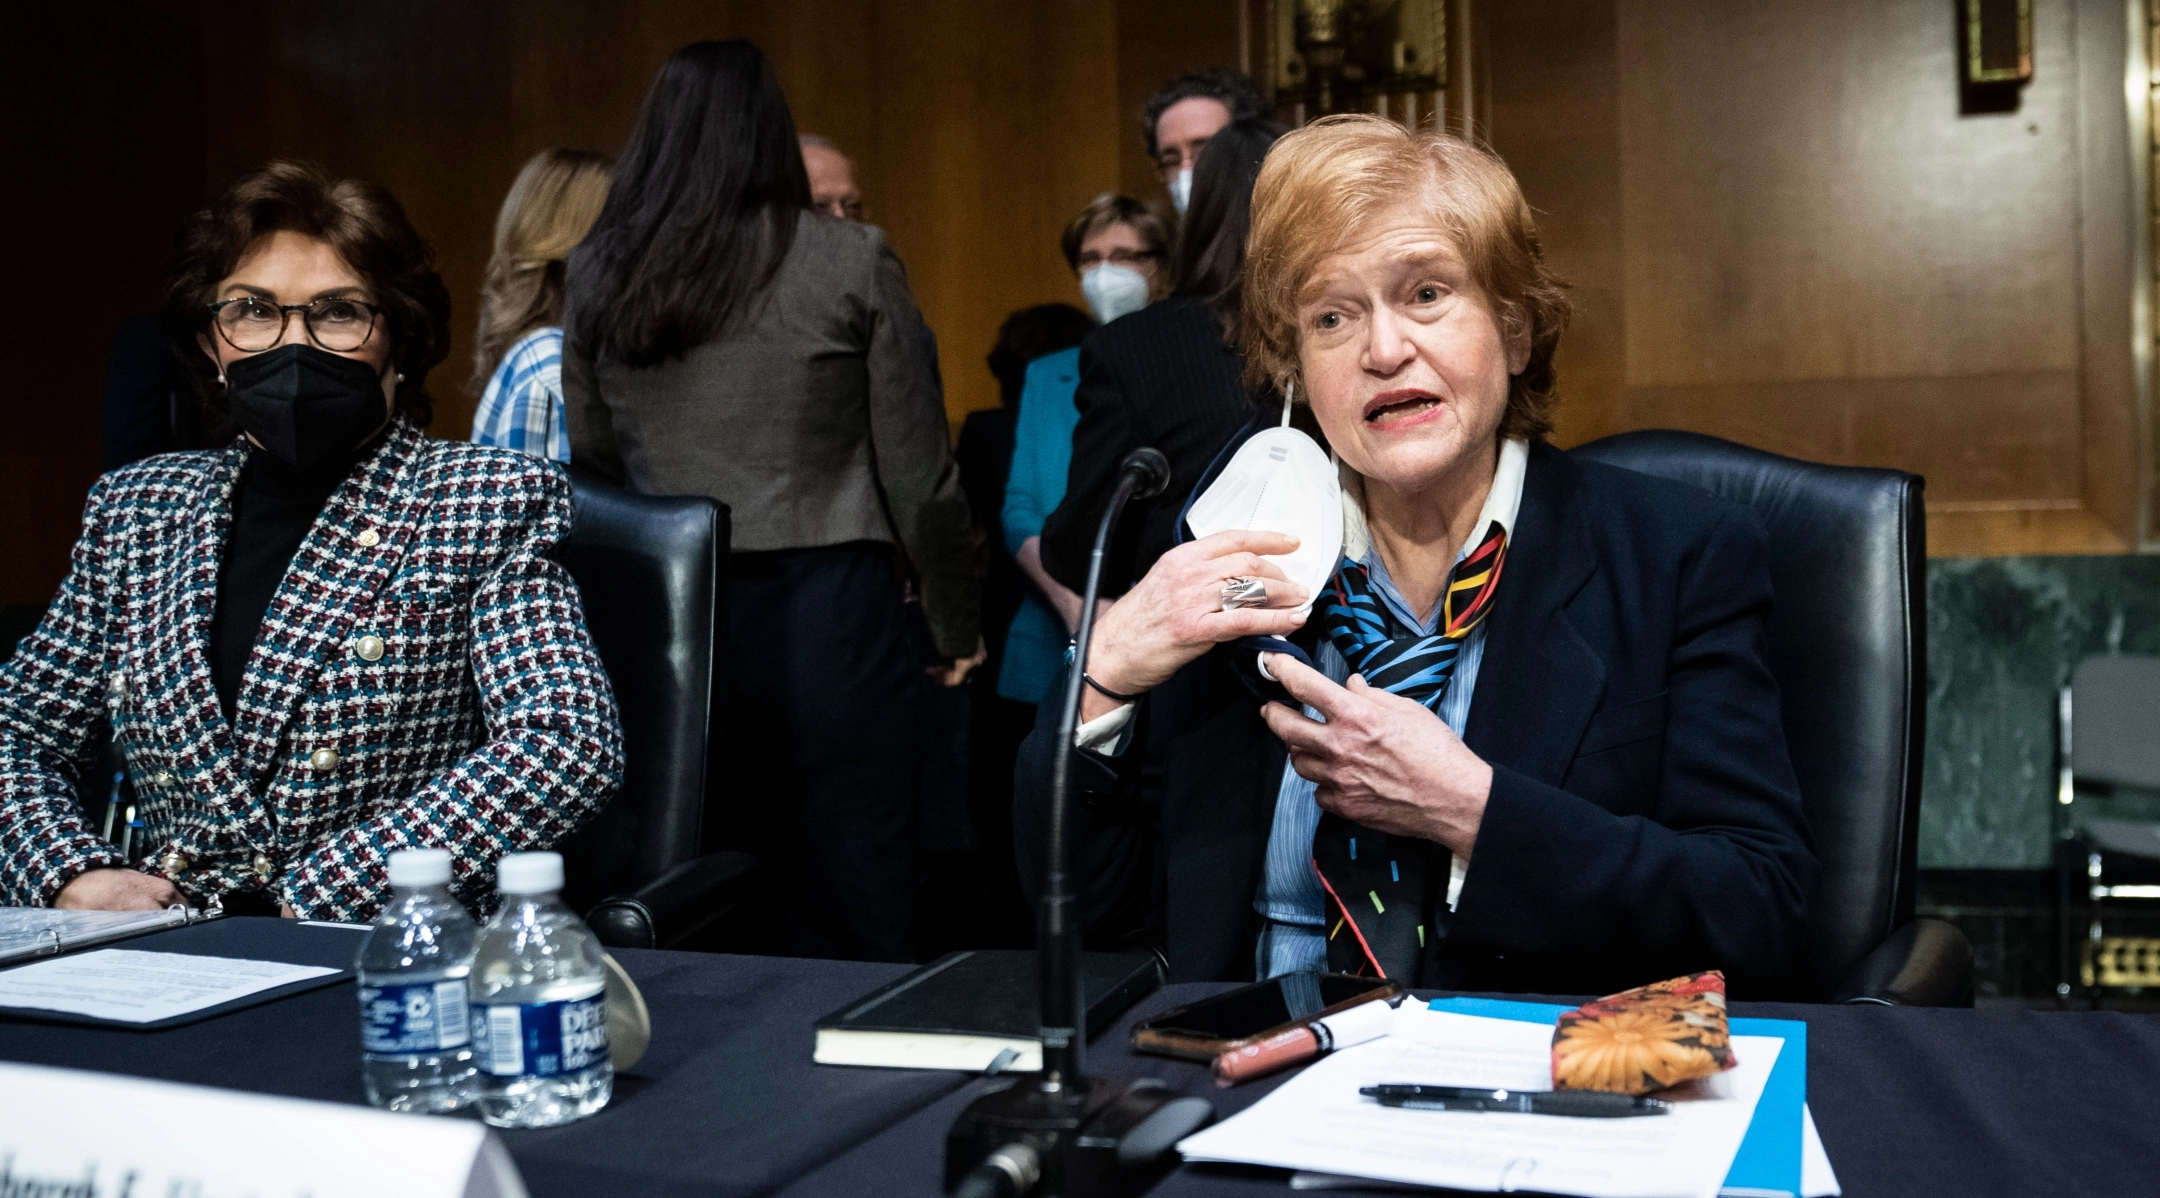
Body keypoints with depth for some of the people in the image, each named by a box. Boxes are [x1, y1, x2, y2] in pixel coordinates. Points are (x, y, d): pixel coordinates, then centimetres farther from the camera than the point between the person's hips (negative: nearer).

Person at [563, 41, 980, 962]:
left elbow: (589, 461, 13)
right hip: (827, 610, -4)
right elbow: (919, 470, -3)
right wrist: (956, 624, 8)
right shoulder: (851, 266, -4)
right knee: (851, 921, 5)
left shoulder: (596, 275, 6)